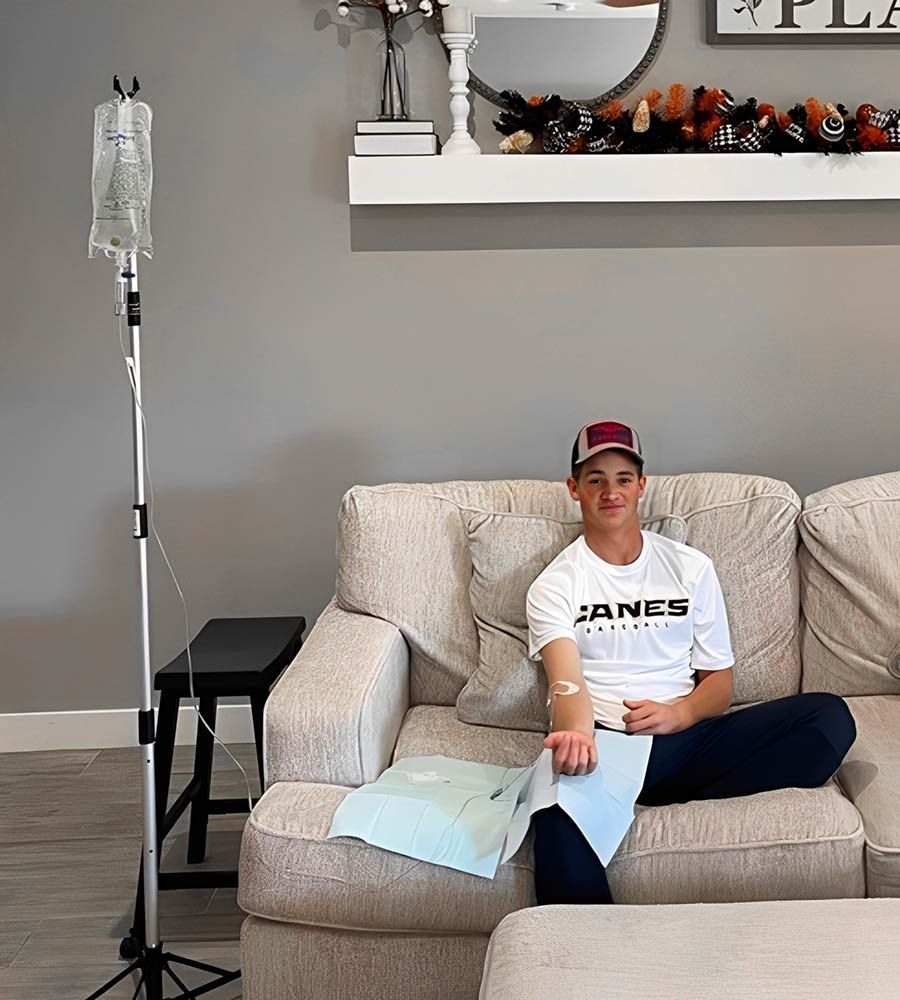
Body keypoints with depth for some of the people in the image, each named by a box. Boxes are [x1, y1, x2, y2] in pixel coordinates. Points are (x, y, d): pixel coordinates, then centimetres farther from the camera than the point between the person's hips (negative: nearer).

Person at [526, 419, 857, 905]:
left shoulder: (690, 567, 15)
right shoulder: (555, 585, 6)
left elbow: (719, 680, 15)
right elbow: (567, 681, -12)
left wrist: (679, 713, -9)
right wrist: (576, 734, -36)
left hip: (684, 735, 4)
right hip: (601, 743, -4)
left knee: (829, 716, -20)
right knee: (560, 820, -41)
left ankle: (682, 809, -24)